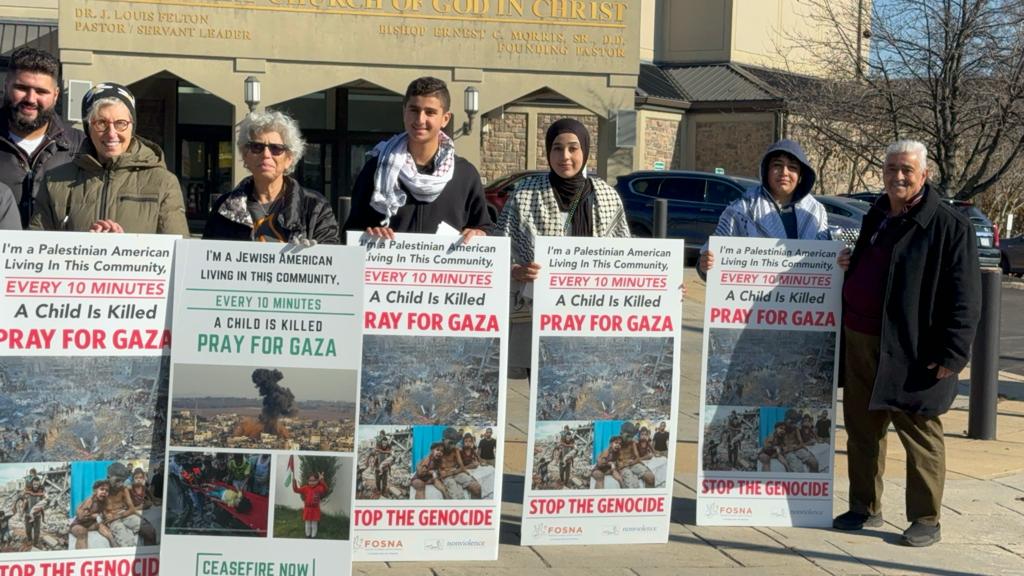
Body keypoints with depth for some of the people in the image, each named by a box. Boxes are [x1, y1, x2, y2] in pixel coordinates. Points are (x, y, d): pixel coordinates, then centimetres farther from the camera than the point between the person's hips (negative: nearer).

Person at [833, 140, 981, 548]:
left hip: (910, 352, -7)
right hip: (860, 342, 7)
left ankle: (926, 521, 12)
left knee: (920, 436, 2)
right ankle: (865, 509, 26)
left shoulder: (949, 225, -9)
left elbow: (965, 297, -12)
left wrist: (953, 353, -18)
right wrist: (846, 330, 22)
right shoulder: (876, 217, 14)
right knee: (861, 430, 13)